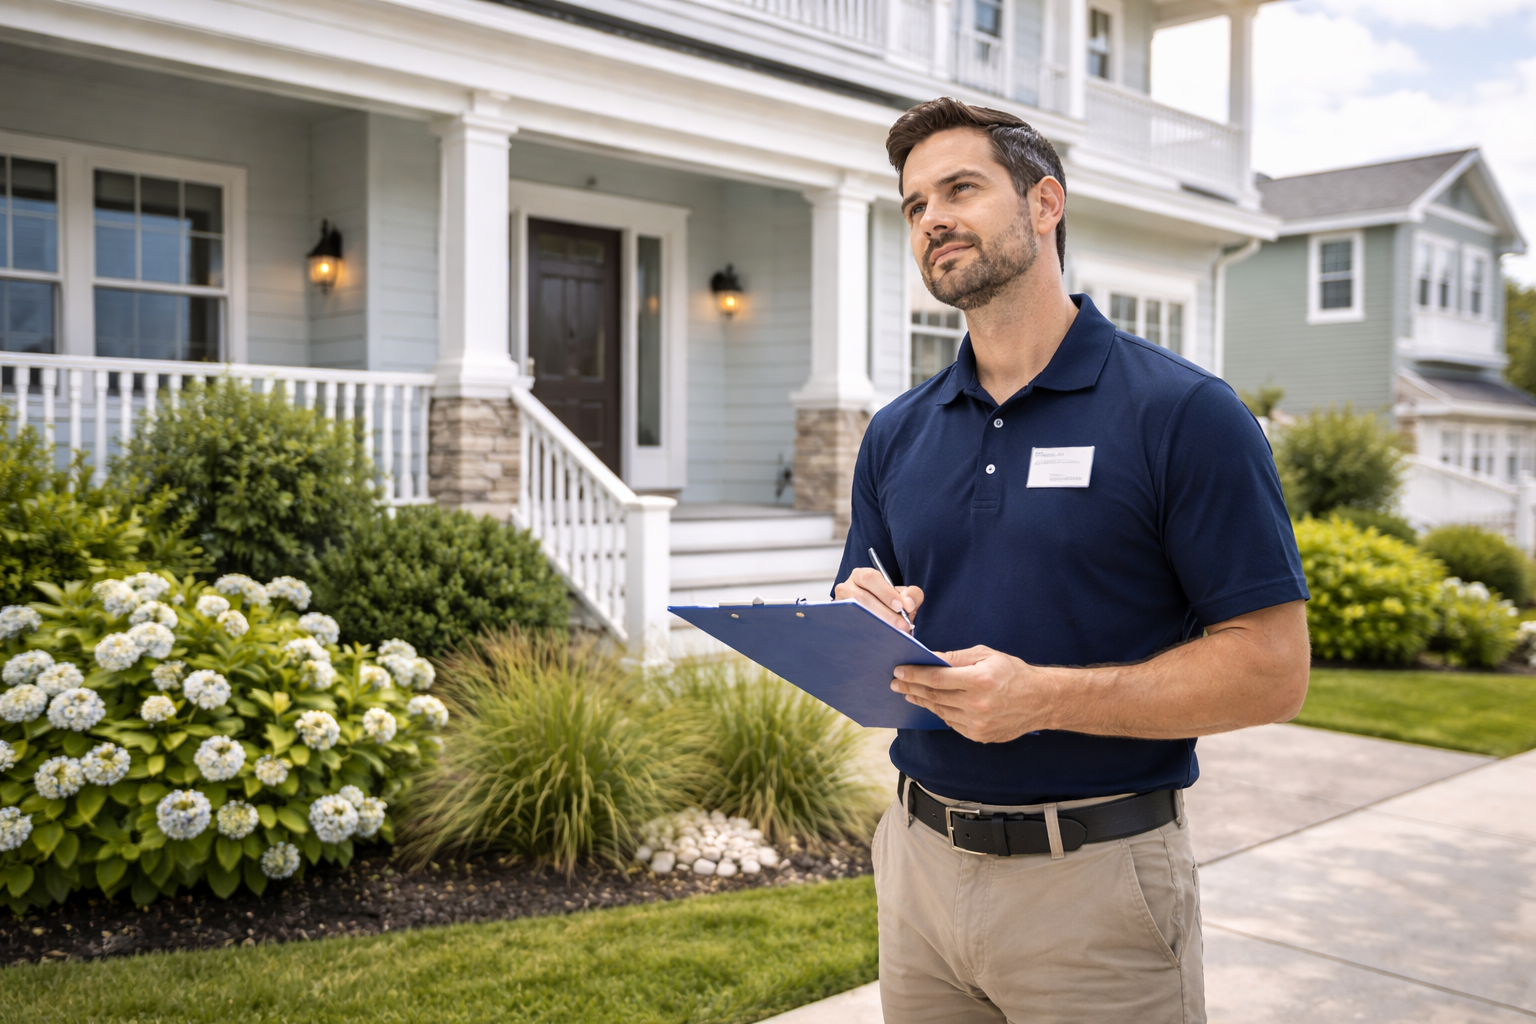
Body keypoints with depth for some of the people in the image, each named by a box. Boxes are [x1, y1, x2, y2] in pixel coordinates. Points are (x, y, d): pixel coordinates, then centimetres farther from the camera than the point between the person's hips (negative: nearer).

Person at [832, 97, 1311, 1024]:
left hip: (1095, 879, -4)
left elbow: (1273, 668, -12)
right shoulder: (896, 435, 6)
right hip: (919, 865, 5)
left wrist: (1043, 695, -22)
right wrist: (864, 625, -10)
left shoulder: (1183, 413, -9)